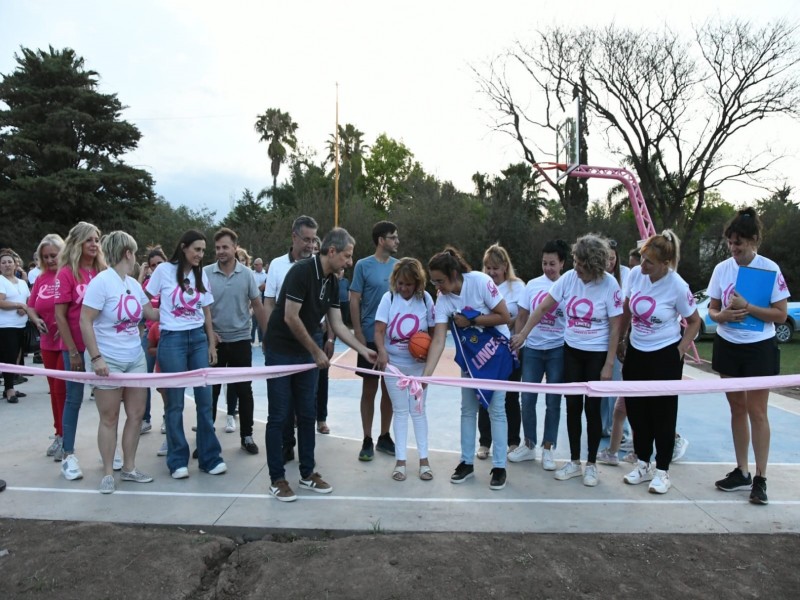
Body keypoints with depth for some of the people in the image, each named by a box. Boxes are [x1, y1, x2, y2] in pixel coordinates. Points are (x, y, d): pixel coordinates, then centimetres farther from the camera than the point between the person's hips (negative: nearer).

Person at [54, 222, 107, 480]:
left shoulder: (103, 272, 4)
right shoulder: (66, 273, -7)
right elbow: (60, 316, -8)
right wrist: (72, 351, -11)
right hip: (77, 347, -4)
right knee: (74, 399, 5)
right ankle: (68, 454, 17)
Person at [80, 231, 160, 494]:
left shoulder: (133, 283, 8)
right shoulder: (101, 281, -13)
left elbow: (151, 313, 18)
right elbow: (85, 321, -16)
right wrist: (96, 357, -20)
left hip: (135, 358, 7)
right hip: (109, 361, -7)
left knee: (136, 414, 10)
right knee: (109, 418, 4)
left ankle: (129, 468, 24)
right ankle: (107, 473, 18)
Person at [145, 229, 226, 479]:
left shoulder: (201, 275, 11)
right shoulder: (164, 270, -2)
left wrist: (212, 344, 10)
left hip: (198, 339, 4)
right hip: (172, 339, -4)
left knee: (205, 399, 3)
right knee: (175, 402, 1)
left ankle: (210, 457, 13)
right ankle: (177, 460, 14)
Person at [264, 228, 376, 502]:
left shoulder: (333, 282, 4)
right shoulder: (301, 271, -20)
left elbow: (337, 324, 7)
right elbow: (290, 317, -22)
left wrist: (364, 350, 0)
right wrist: (317, 351, -15)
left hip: (306, 354, 8)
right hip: (280, 352, -7)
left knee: (307, 415, 11)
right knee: (278, 416, 1)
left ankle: (307, 473, 22)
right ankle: (277, 479, 12)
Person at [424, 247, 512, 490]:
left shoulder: (480, 281, -25)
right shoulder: (442, 300, -15)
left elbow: (504, 316, -21)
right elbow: (438, 341, -21)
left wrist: (471, 320, -23)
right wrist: (425, 375, -31)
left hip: (496, 351, -4)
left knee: (496, 408, -1)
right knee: (468, 409, 8)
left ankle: (499, 467, 11)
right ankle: (467, 462, 21)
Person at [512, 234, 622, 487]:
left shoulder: (609, 284, -16)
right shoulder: (569, 278, -7)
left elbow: (615, 327, -12)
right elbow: (543, 307, 1)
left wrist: (609, 365, -12)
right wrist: (523, 333, 0)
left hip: (597, 354, -4)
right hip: (572, 350, 4)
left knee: (592, 408, 5)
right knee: (573, 406, 10)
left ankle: (591, 464, 22)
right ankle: (574, 462, 24)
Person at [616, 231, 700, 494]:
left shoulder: (677, 287, -19)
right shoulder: (635, 274, -8)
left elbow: (694, 321, -3)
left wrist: (680, 351, -9)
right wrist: (620, 341, 12)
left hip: (665, 356, -5)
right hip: (635, 352, 5)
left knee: (662, 413, 5)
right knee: (635, 411, 12)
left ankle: (662, 471, 21)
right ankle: (643, 464, 29)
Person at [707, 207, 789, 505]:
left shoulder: (770, 269, -10)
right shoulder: (722, 268, 0)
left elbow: (780, 314, -11)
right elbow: (712, 310, 4)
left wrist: (747, 307, -23)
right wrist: (724, 315, -17)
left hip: (759, 349, -4)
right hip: (727, 346, 4)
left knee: (756, 411, -1)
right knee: (737, 408, 11)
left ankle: (760, 478, 11)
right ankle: (741, 471, 22)